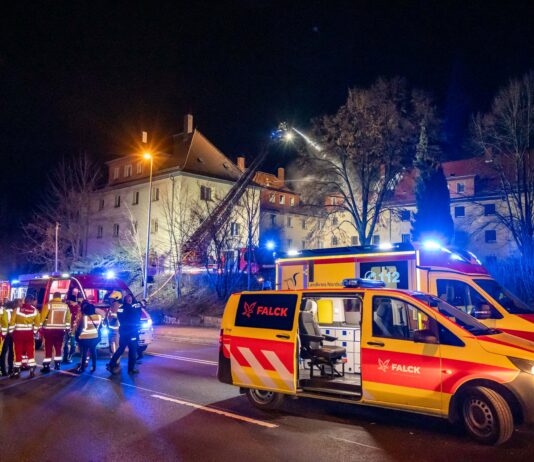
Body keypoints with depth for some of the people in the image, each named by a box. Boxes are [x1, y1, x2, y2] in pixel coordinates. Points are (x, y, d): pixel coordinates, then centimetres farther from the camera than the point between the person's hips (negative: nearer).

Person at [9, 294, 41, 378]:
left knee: (18, 353, 8)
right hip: (29, 333, 1)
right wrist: (34, 331, 15)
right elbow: (37, 323, 1)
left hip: (18, 333, -1)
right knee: (30, 352, 10)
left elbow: (12, 322, -6)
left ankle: (16, 372, 14)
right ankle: (32, 371, 7)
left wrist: (11, 331, 6)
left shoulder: (17, 309, -7)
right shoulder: (35, 310, -2)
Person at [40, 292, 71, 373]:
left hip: (50, 330, -4)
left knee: (48, 349, 1)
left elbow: (42, 317, -8)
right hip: (61, 330, 4)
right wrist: (67, 329, 21)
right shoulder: (66, 306, 6)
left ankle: (46, 367, 2)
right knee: (58, 348, 15)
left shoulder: (48, 305, -7)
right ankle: (57, 365, 20)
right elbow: (68, 319, 12)